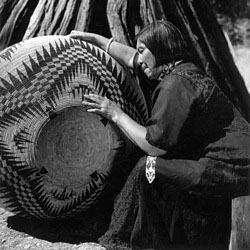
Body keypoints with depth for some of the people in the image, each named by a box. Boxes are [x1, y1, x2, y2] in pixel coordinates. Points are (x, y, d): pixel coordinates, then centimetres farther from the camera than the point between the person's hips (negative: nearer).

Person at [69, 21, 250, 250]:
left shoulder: (176, 84, -19)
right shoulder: (183, 69, 10)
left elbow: (154, 145, -19)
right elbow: (131, 58, 23)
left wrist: (116, 114, -8)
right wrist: (93, 38, 31)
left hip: (231, 169, -10)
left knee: (149, 168, -16)